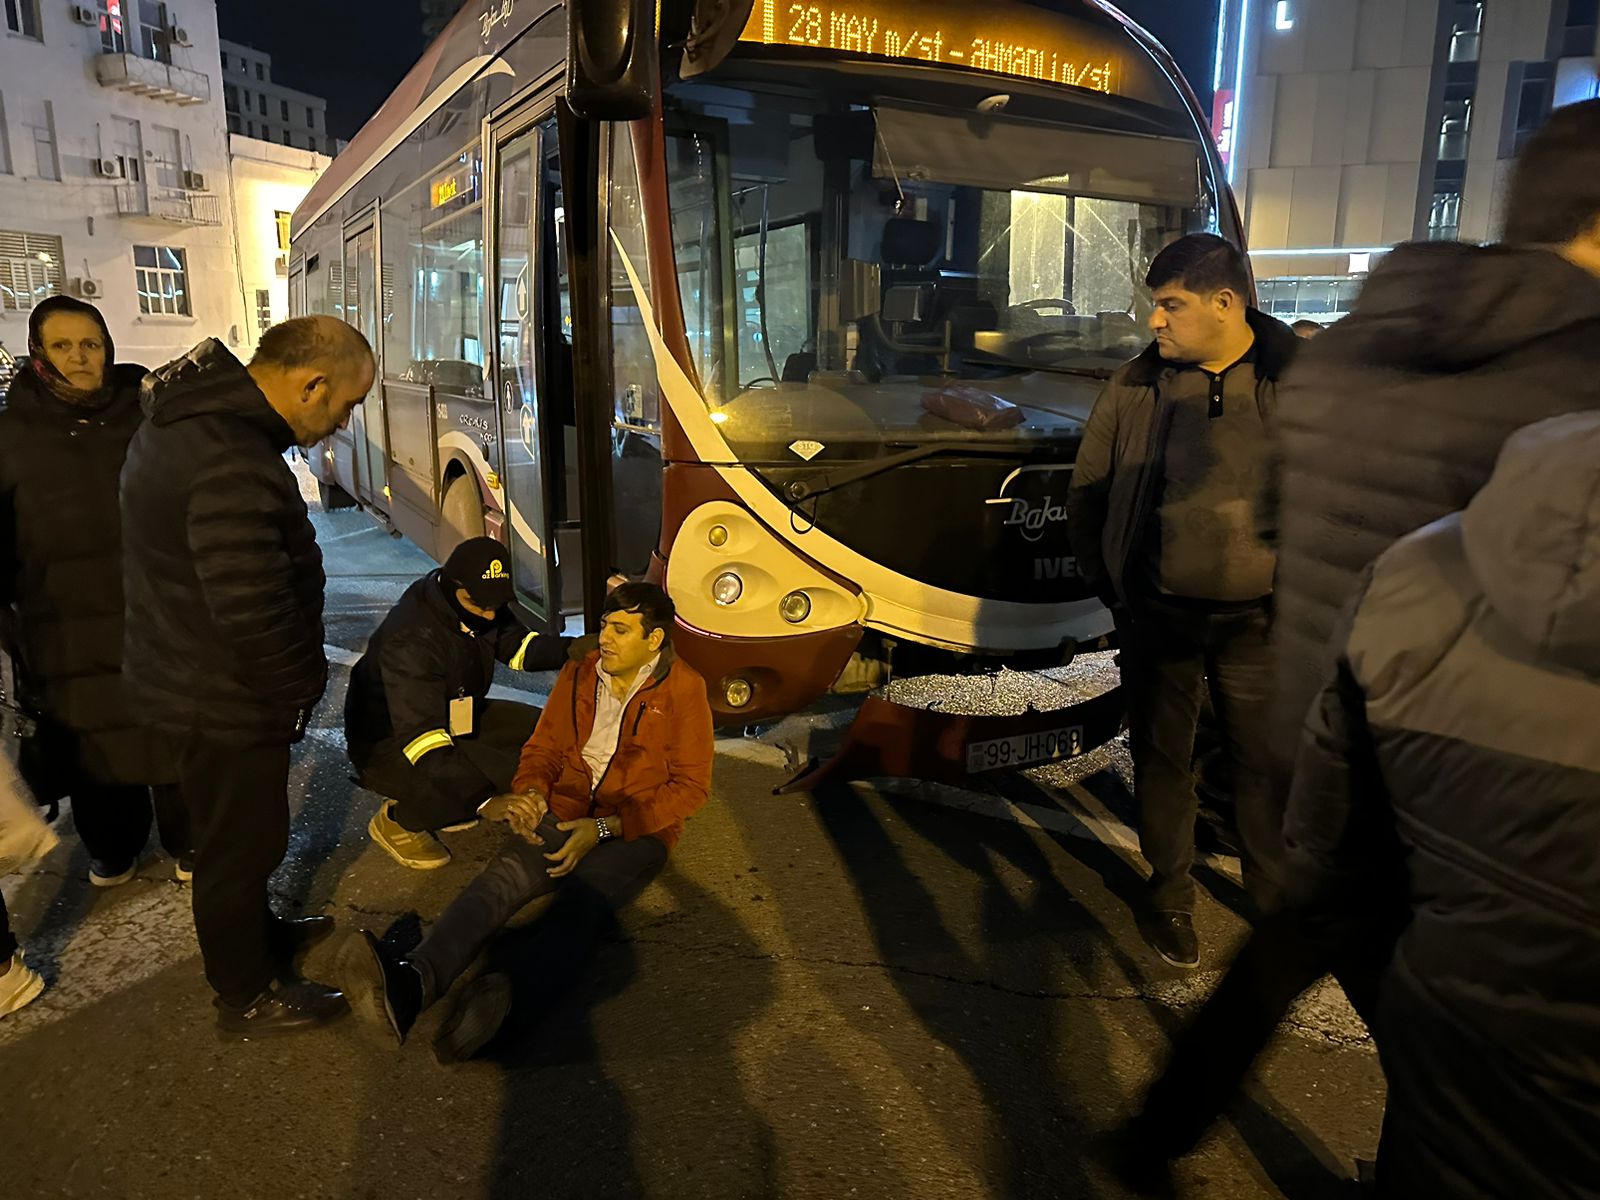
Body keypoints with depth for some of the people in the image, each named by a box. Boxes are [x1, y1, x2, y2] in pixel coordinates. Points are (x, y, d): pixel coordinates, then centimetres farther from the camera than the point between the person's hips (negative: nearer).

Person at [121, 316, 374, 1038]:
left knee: (239, 830, 27)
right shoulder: (232, 464, -32)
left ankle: (257, 933, 49)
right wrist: (300, 686, -14)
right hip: (224, 698, -10)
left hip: (190, 675, 10)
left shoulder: (196, 414, 3)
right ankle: (248, 997, 30)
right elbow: (252, 609, -32)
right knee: (241, 840, 10)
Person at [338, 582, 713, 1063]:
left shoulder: (684, 689, -3)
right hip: (564, 814, 3)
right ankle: (412, 983, -50)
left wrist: (605, 828, -14)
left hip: (636, 830, -3)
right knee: (502, 878, -27)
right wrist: (529, 793, -7)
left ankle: (511, 998, -60)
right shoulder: (580, 672, 12)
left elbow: (691, 785, -6)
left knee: (580, 899, -35)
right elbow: (544, 748, 17)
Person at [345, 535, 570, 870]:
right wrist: (491, 803, -49)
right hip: (388, 742, -9)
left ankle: (432, 802, 8)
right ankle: (397, 821, -2)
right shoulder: (410, 640, -35)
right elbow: (419, 735, -40)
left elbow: (518, 646, 1)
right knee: (481, 779, -33)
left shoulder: (478, 604, -12)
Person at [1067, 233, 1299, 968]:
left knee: (1266, 766, 10)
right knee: (1162, 760, 12)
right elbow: (1086, 498, 8)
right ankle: (1170, 897, 31)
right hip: (1157, 618, 1)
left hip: (1257, 620, -1)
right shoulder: (1136, 388, 0)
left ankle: (1278, 897, 32)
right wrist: (1114, 588, 6)